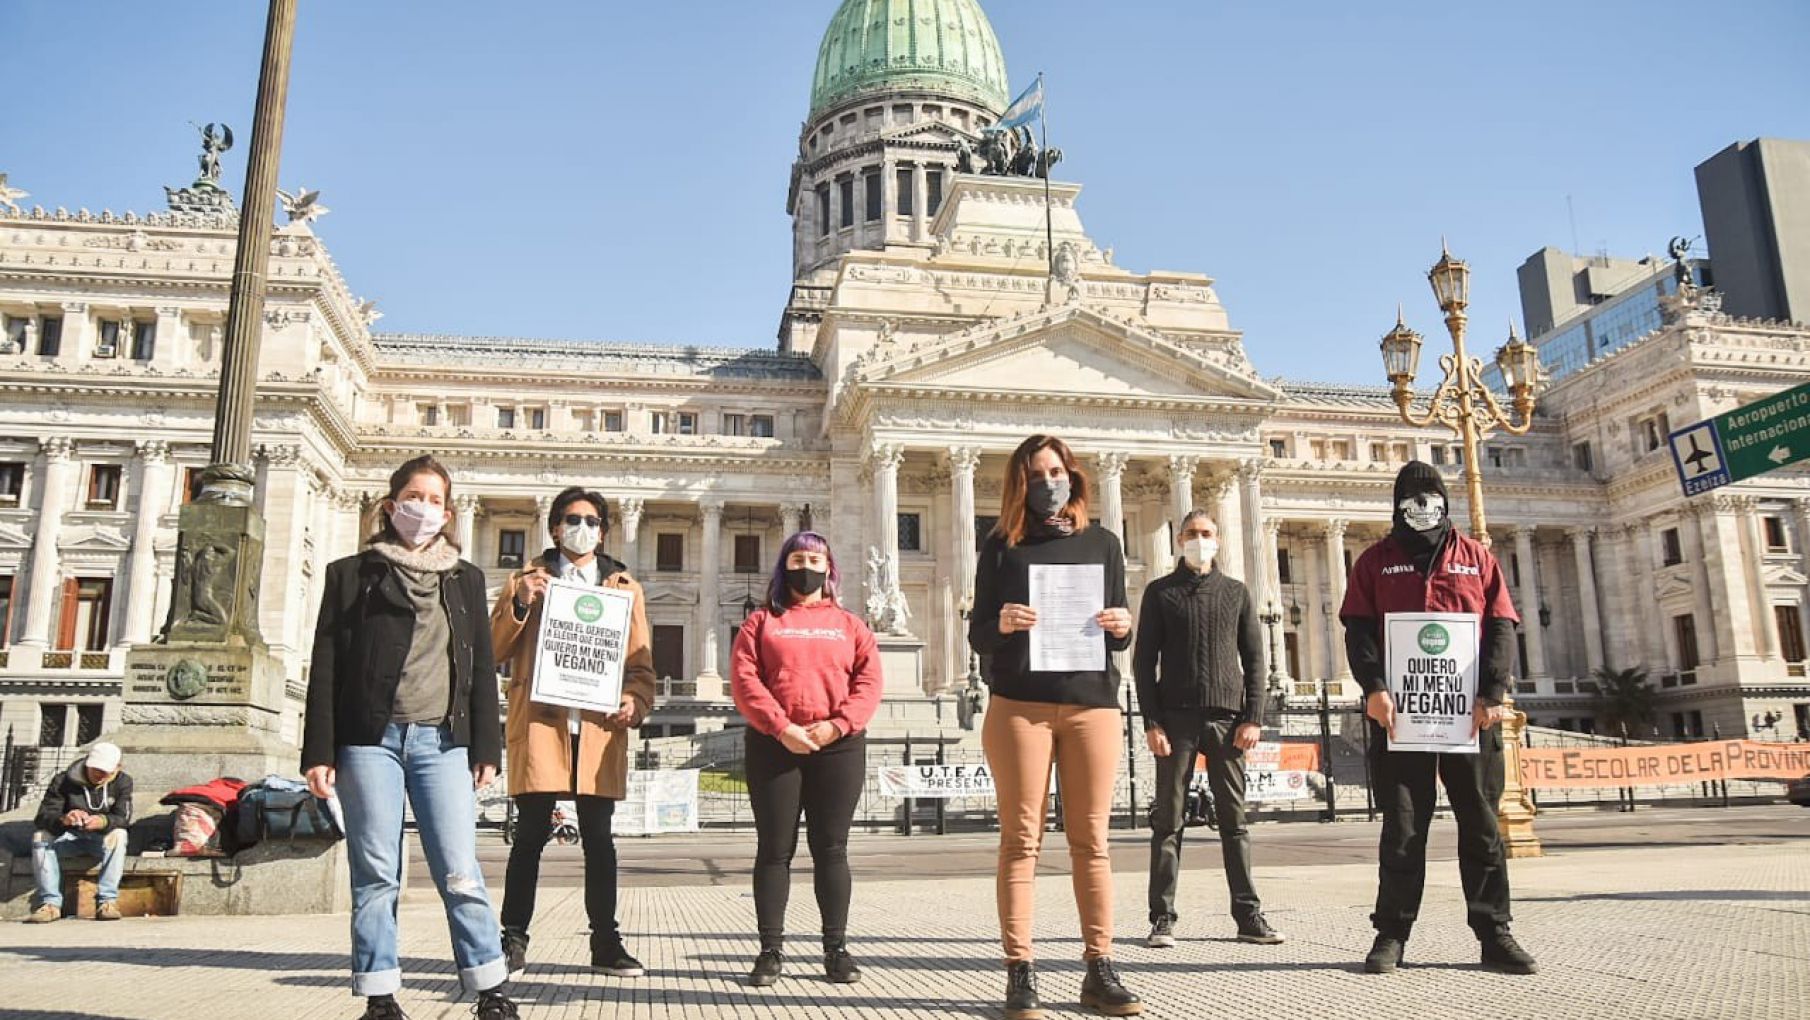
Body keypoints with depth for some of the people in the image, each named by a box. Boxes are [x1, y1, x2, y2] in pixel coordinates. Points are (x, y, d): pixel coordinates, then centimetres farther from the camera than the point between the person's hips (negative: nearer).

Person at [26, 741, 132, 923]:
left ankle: (107, 901, -35)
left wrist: (103, 822, -42)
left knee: (118, 835, -34)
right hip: (69, 838, 1)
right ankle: (51, 904, -29)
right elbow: (43, 817, -16)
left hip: (101, 839, -1)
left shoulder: (122, 783, -7)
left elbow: (123, 818, -17)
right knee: (41, 837, -28)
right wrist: (63, 819, -40)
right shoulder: (64, 781, -7)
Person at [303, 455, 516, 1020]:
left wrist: (486, 749, 5)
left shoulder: (465, 578, 14)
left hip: (442, 741, 1)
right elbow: (326, 667, 5)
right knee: (376, 875, 2)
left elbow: (481, 668, 12)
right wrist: (319, 752, -2)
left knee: (459, 873, -3)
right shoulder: (351, 574, 9)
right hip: (370, 739, 0)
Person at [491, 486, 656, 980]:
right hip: (539, 722, -1)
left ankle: (606, 943, 13)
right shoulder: (526, 581, 14)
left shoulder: (626, 588, 17)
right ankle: (513, 941, 8)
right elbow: (495, 650, 7)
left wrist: (634, 703, -7)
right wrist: (520, 603, -9)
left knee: (599, 838, 6)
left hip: (599, 727, 1)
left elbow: (641, 665, 13)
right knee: (530, 836, -1)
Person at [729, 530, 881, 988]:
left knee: (831, 849, 3)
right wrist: (781, 728, -14)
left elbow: (869, 681, 3)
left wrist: (837, 724, -13)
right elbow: (744, 680, -2)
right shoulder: (762, 621, 11)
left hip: (838, 747, 1)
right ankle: (771, 951, 8)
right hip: (773, 745, 0)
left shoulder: (850, 625, 14)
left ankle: (836, 949, 10)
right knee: (774, 849, 1)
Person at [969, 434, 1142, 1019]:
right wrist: (1001, 624, -18)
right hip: (1020, 705, -2)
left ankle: (1100, 971, 9)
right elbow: (977, 636, 3)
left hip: (1093, 703, 2)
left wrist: (1122, 628, -9)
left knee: (1091, 840, 4)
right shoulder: (1002, 544, 7)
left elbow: (1119, 637, 13)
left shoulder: (1102, 543, 13)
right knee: (1021, 840, -1)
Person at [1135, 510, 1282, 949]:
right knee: (1168, 821, 0)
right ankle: (1162, 918, 4)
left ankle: (1248, 915, 10)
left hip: (1227, 717, 2)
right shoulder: (1160, 592, 7)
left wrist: (1253, 717, -2)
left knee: (1234, 819, 5)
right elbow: (1144, 660, 2)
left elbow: (1254, 658, 10)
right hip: (1176, 717, -2)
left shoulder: (1236, 593, 13)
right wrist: (1151, 722, -7)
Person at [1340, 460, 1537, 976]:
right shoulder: (1376, 560, 9)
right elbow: (1358, 629, 1)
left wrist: (1492, 692, -8)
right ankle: (1392, 933, 7)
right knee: (1403, 823, 2)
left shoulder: (1476, 556, 13)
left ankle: (1495, 933, 14)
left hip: (1469, 709, 2)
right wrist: (1374, 688, -15)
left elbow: (1501, 626, 5)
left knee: (1480, 821, 6)